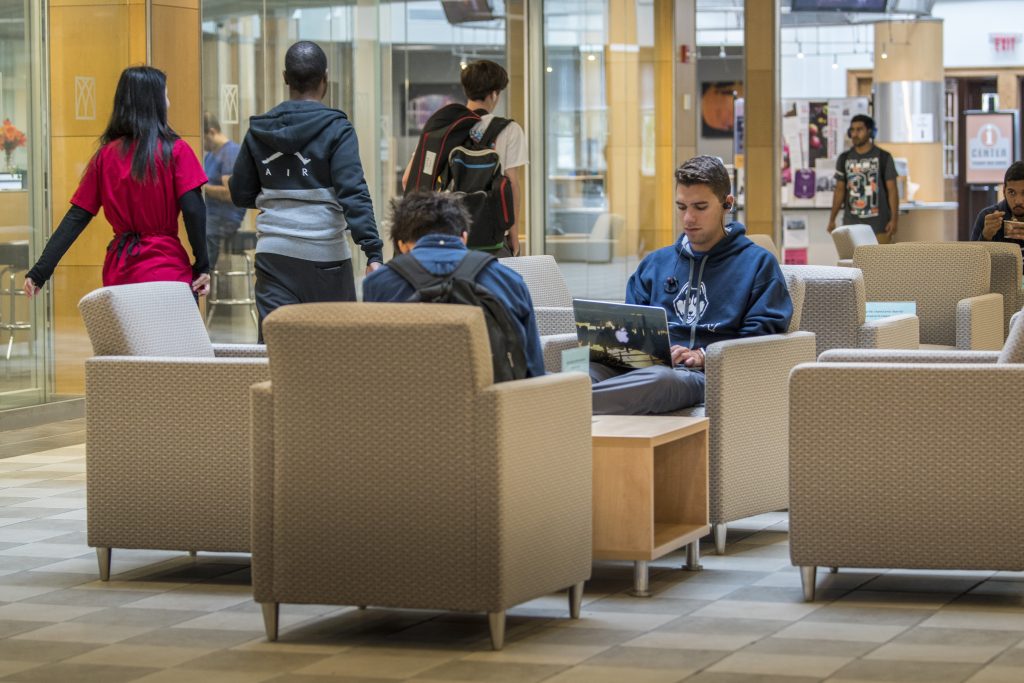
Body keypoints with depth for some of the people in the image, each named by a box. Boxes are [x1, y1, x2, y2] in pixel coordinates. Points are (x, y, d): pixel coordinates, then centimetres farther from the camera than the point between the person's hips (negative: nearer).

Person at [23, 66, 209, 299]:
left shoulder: (106, 155, 8)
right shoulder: (175, 150, -3)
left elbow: (76, 217, 3)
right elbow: (193, 210, -11)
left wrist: (40, 270, 3)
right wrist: (202, 266, -4)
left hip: (120, 274, 4)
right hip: (166, 270, -4)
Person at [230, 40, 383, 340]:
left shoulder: (258, 132, 6)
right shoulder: (336, 129, -6)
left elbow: (240, 194, 13)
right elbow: (353, 193, -15)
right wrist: (373, 252, -17)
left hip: (273, 254, 3)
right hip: (323, 254, -3)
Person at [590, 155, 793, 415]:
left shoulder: (759, 263, 14)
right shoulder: (655, 263, 30)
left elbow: (761, 336, 3)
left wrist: (703, 356, -12)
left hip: (707, 375, -5)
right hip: (646, 366, 5)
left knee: (659, 378, -44)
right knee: (587, 370, -33)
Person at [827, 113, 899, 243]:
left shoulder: (884, 158, 0)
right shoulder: (844, 159, 10)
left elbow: (892, 190, 0)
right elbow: (840, 190, 13)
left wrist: (894, 218, -9)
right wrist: (832, 219, 9)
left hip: (878, 226, -2)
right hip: (851, 224, 2)